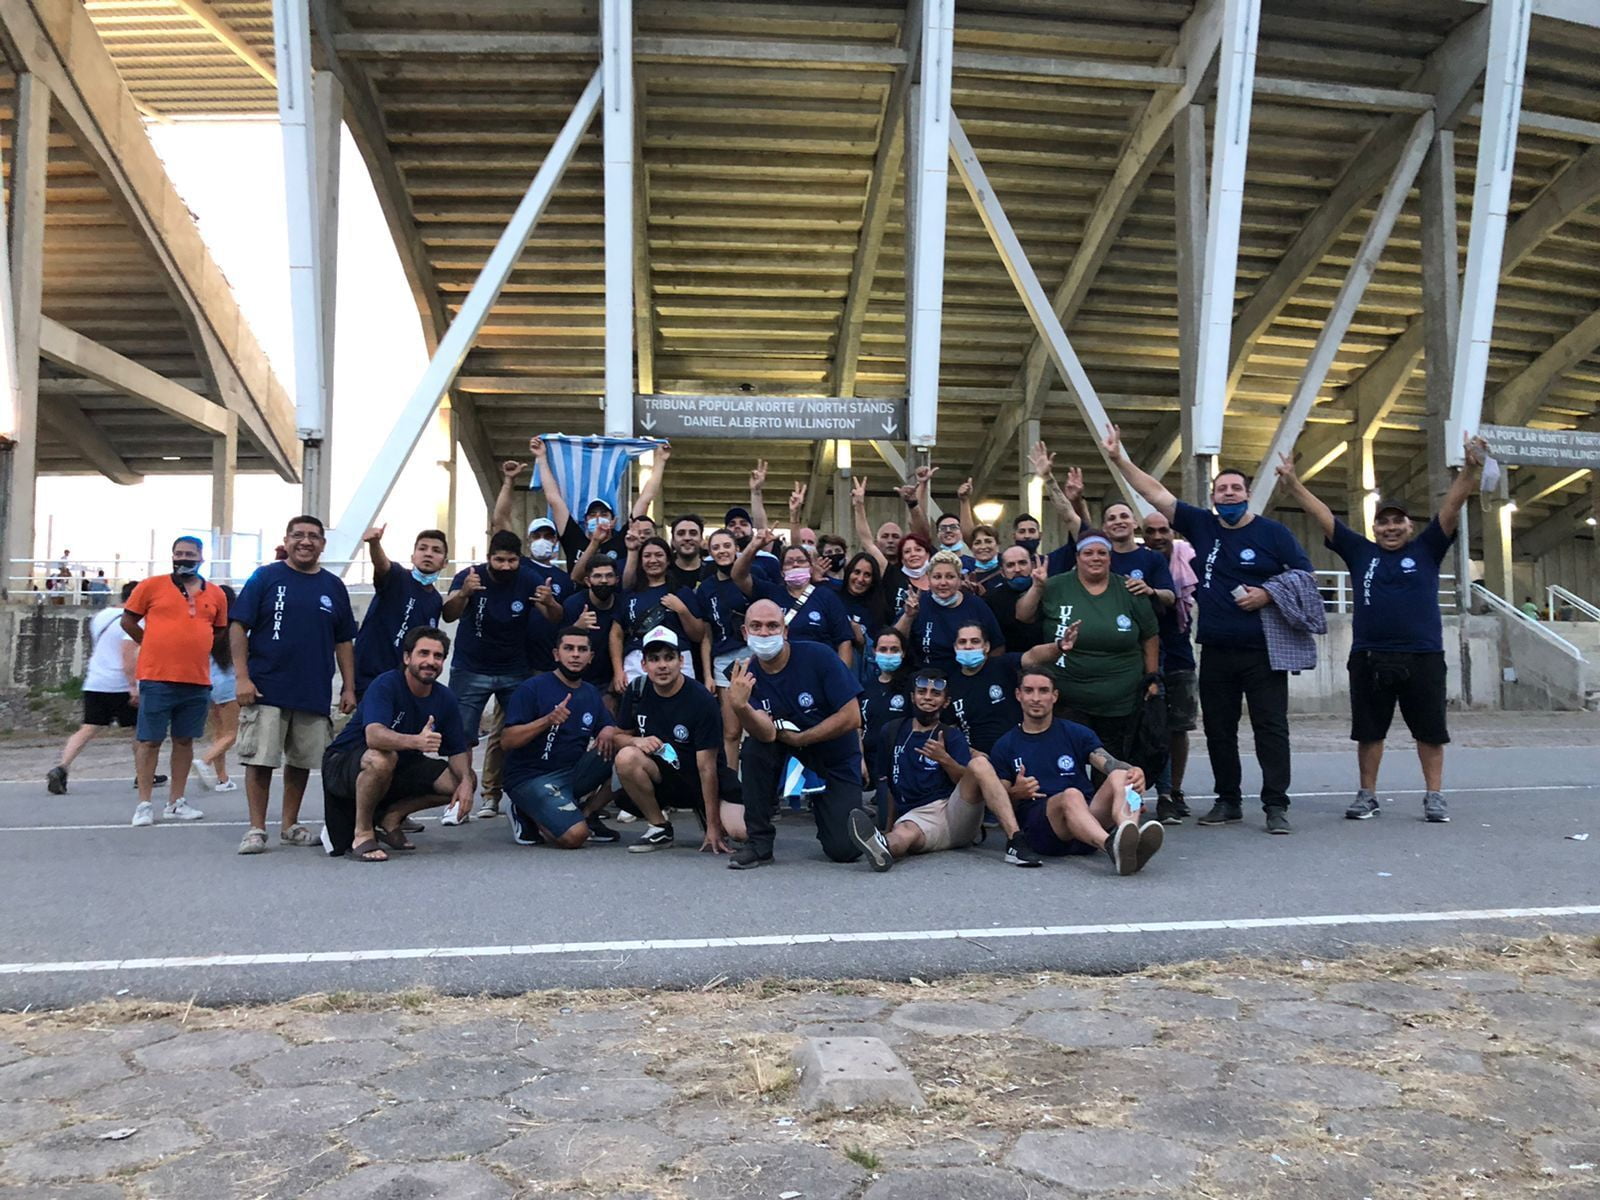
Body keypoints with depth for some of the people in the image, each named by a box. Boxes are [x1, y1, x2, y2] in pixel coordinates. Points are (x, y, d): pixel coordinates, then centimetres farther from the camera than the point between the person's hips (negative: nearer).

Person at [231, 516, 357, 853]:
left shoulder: (333, 586, 11)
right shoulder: (265, 577, 0)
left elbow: (344, 642, 14)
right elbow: (238, 627, -3)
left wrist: (348, 687, 8)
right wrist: (242, 677, -11)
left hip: (314, 694, 4)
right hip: (265, 690, -3)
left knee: (301, 761, 9)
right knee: (260, 760, -2)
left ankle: (290, 826, 22)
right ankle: (256, 829, 8)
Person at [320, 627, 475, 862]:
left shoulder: (444, 699, -4)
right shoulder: (385, 685, -23)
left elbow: (459, 750, 0)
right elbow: (374, 735, -40)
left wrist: (466, 780, -21)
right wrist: (416, 741, -58)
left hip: (401, 769, 7)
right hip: (343, 763, -6)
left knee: (460, 782, -9)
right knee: (382, 759, -40)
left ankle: (391, 817, 7)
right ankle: (361, 834, -18)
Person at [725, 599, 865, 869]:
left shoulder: (818, 657, -17)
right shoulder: (747, 677, -8)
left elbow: (852, 718, -19)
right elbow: (767, 734, -23)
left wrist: (797, 738, -14)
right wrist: (740, 706, -43)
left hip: (836, 760, -2)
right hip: (790, 755, 2)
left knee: (844, 850, -14)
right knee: (754, 749, -29)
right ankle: (759, 844, -15)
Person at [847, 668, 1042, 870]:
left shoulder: (952, 736, 14)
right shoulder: (894, 732, 18)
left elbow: (968, 781, 2)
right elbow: (885, 781, 21)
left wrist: (944, 759, -16)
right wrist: (889, 823, 13)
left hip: (955, 811, 1)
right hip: (916, 816, -1)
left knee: (979, 763, -25)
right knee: (903, 833, -37)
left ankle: (1015, 840, -39)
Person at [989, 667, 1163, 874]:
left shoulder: (1077, 733, 17)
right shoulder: (1005, 746, 15)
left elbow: (1109, 763, 0)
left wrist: (1132, 772, -23)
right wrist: (1015, 793, -10)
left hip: (1088, 814, 2)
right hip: (1040, 830, -2)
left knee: (1119, 777, -25)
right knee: (1071, 795, -34)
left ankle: (1131, 839, -55)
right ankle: (1111, 846, -65)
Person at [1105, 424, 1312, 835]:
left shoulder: (1273, 533, 0)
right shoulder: (1201, 525, 8)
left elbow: (1306, 578, 2)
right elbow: (1156, 492, 5)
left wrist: (1268, 595, -13)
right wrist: (1119, 459, 0)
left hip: (1262, 651, -3)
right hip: (1215, 651, 4)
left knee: (1271, 727, -2)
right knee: (1218, 730, 9)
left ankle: (1276, 805, 2)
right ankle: (1228, 801, 20)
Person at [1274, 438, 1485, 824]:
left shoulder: (1426, 549, 7)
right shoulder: (1360, 552, 10)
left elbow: (1452, 505, -2)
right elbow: (1323, 515, 8)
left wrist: (1470, 469, -16)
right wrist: (1293, 484, 2)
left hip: (1422, 657, -1)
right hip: (1368, 658, 1)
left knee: (1430, 730, 6)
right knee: (1369, 730, 9)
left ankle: (1434, 795, 17)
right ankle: (1367, 794, 20)